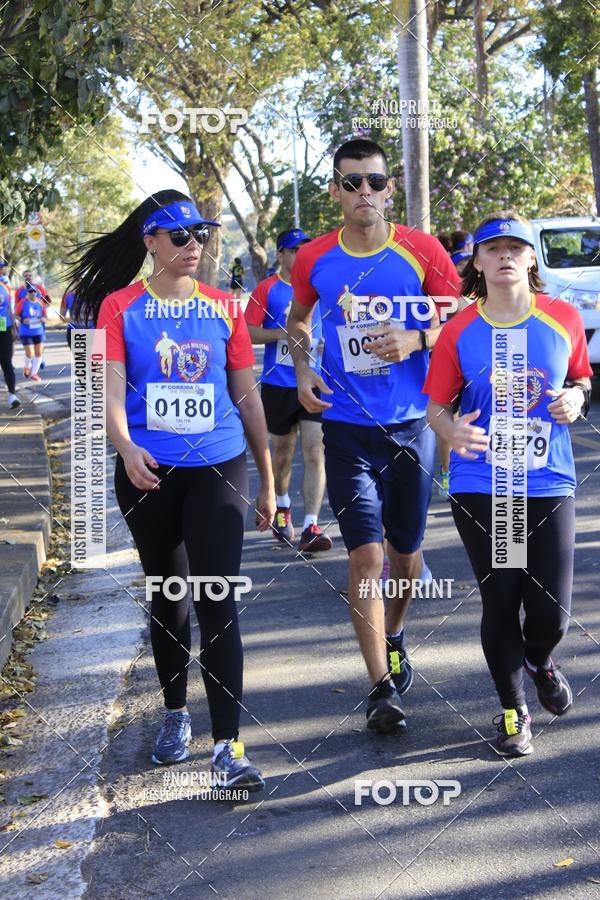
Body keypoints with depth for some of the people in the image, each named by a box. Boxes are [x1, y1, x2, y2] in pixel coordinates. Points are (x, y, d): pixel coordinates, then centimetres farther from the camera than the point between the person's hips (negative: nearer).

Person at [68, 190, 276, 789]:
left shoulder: (223, 308, 5)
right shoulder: (120, 307, 0)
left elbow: (247, 395, 9)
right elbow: (111, 387, -10)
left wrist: (267, 478, 10)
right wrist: (126, 447, -30)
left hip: (218, 469, 0)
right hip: (148, 472, 0)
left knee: (217, 604, -9)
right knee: (167, 600, 15)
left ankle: (227, 746, -8)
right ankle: (175, 716, 34)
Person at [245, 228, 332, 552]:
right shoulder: (267, 289, -1)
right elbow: (248, 332, -6)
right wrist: (284, 333, -19)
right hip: (278, 385, -1)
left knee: (315, 452, -10)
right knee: (283, 452, 14)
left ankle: (311, 527, -12)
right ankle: (282, 506, 41)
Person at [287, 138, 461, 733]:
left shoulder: (420, 251, -5)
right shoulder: (314, 260, -1)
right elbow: (296, 320, 18)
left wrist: (416, 338, -19)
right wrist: (303, 370, 0)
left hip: (411, 423, 1)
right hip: (347, 427, 0)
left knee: (405, 550, 15)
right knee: (366, 556, -9)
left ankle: (393, 636, 44)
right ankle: (381, 688, -2)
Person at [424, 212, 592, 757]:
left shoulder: (564, 319, 0)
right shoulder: (459, 332, -3)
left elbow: (581, 378, 15)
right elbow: (436, 405, 0)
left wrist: (576, 398, -8)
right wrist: (452, 429, -22)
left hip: (548, 485, 1)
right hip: (480, 489, 0)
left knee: (551, 609, -1)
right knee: (500, 603, 5)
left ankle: (538, 661, 37)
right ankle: (514, 710, 26)